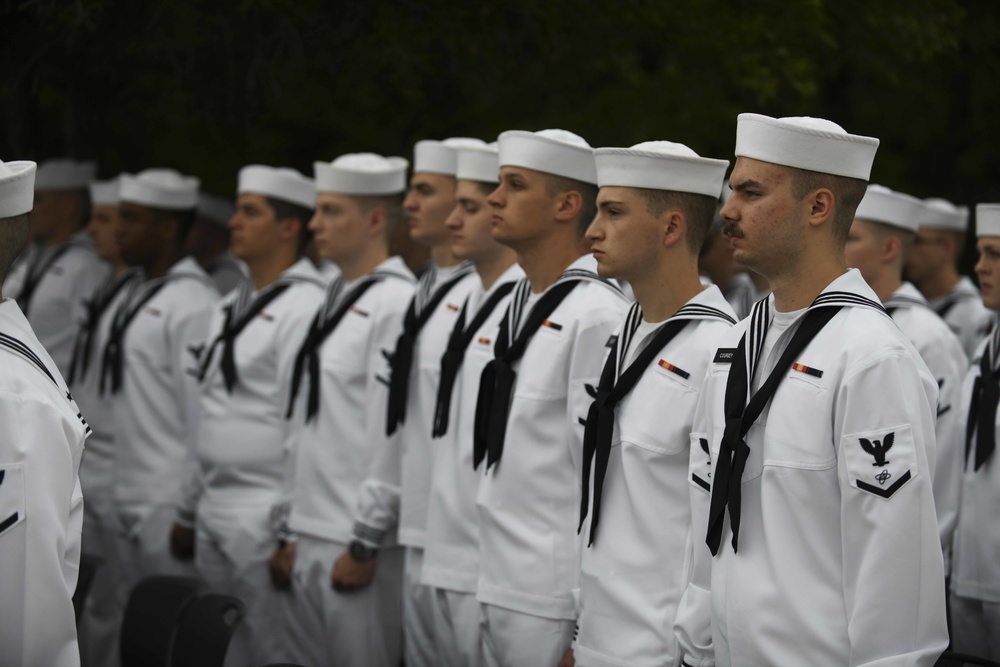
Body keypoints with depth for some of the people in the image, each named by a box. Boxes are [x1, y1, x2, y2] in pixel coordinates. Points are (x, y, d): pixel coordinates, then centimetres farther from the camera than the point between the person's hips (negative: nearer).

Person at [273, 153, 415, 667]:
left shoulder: (396, 304, -11)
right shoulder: (333, 301, 15)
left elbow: (390, 434, -15)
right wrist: (289, 533, 14)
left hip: (358, 543, -8)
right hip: (307, 540, 8)